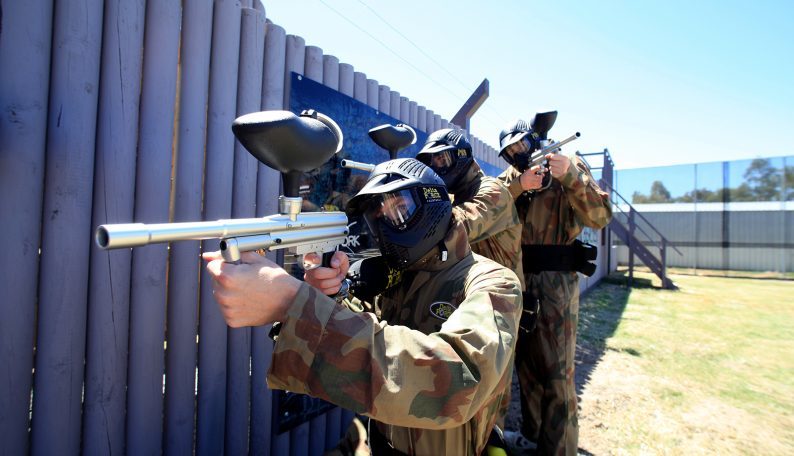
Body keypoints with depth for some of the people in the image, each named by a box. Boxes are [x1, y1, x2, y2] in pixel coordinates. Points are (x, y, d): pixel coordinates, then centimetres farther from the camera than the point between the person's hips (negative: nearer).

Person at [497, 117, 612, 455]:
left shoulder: (570, 166, -2)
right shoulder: (509, 177, 10)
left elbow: (600, 217, -14)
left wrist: (569, 175, -26)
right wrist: (518, 186, -19)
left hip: (555, 282, -5)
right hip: (517, 279, 5)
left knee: (556, 371, -2)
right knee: (526, 362, 17)